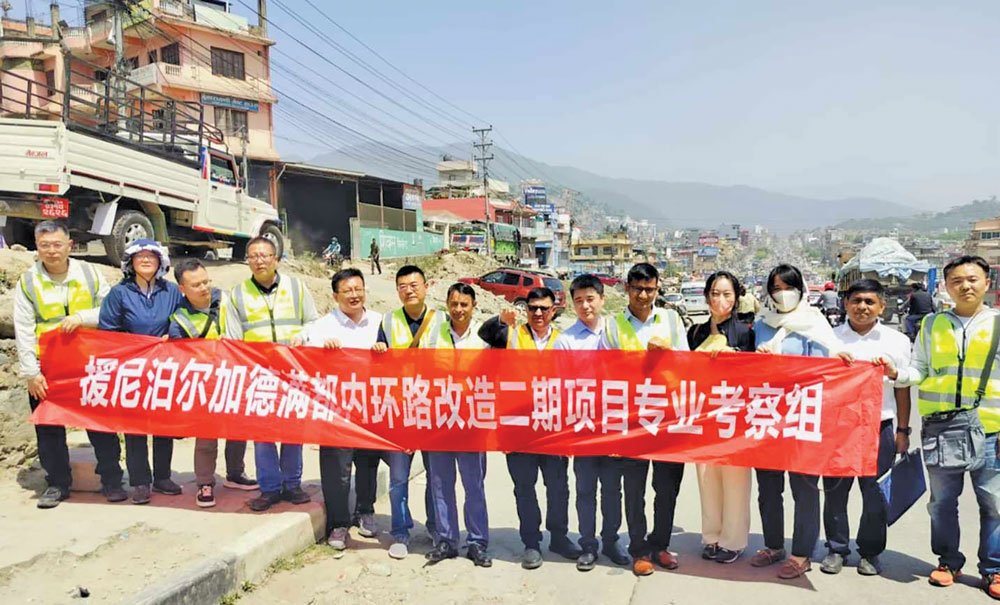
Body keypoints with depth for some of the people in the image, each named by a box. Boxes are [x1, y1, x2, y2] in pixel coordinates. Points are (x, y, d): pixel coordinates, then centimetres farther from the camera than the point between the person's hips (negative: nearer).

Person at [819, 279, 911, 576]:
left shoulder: (896, 341, 4)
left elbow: (903, 389, 7)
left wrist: (903, 431, 5)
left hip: (878, 429, 0)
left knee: (875, 495, 7)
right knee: (835, 492, 7)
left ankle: (870, 552, 24)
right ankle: (836, 549, 22)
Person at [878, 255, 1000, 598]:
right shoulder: (932, 325, 9)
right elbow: (919, 371, 13)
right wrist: (896, 374, -7)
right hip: (941, 426, 1)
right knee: (942, 501, 10)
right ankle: (948, 561, 27)